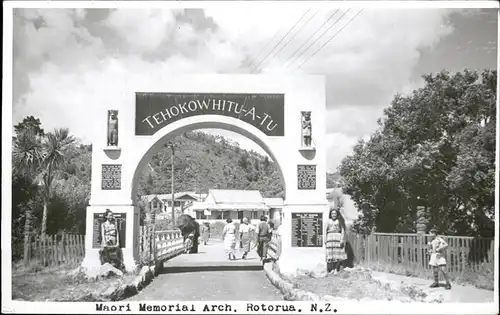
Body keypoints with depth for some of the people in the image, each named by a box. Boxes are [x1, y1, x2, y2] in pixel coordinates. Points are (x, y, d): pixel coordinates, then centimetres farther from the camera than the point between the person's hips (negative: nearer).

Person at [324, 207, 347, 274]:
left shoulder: (339, 221, 5)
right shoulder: (328, 221, 14)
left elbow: (343, 230, 0)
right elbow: (326, 231, 13)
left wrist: (342, 239, -10)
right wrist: (325, 240, 5)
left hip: (338, 238, -3)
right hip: (330, 238, 3)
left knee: (337, 253, -7)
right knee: (330, 253, -2)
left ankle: (336, 269, -5)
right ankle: (332, 269, 0)